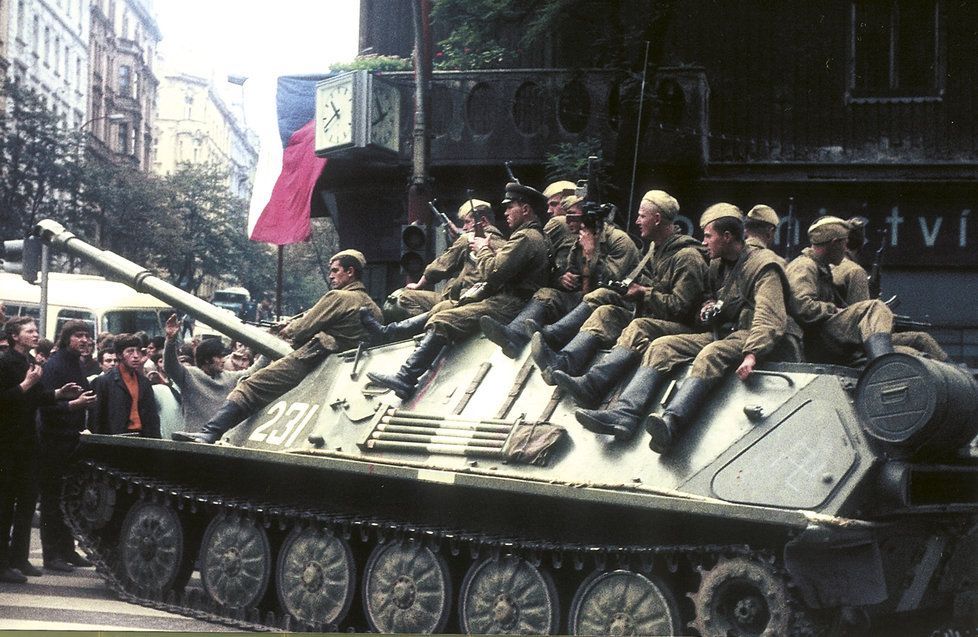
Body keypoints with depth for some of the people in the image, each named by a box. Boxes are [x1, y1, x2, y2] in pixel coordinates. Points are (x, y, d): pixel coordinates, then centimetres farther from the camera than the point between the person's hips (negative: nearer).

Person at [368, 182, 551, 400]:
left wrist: (483, 249, -4)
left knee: (442, 322, -21)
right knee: (440, 308, 14)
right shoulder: (536, 235, 22)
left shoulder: (525, 237, -13)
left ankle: (404, 379, -27)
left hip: (507, 306, -12)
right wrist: (491, 250, 9)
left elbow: (495, 272, -21)